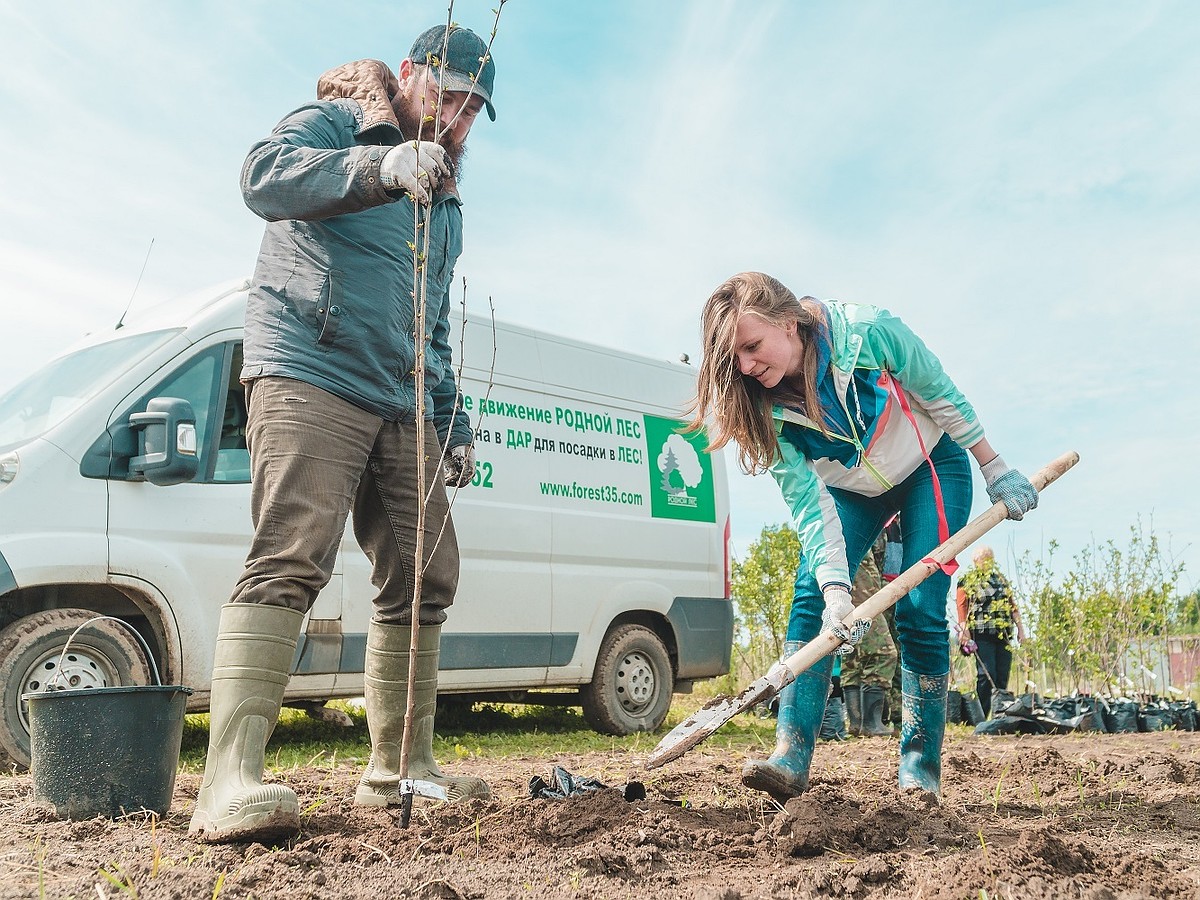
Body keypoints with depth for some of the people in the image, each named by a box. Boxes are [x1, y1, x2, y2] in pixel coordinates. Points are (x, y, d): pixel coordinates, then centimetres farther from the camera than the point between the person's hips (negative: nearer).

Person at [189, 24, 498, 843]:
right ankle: (231, 781, -24)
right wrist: (382, 166, -32)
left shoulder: (445, 204, 27)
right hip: (311, 375, -8)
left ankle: (400, 767, 12)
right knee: (290, 562, -22)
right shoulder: (338, 122, 6)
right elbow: (266, 174, -17)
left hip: (402, 407, 8)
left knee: (424, 579, 3)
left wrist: (456, 425, 19)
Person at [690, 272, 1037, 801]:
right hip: (852, 491, 3)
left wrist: (994, 468, -7)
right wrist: (835, 589, -35)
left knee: (919, 612, -13)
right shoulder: (767, 411, -23)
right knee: (810, 598, -15)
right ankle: (791, 761, -17)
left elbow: (941, 395, -15)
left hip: (931, 469, -2)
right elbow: (808, 504, -24)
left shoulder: (868, 333, -31)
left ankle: (921, 773, -3)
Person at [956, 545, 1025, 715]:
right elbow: (962, 606, -6)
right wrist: (964, 630, -16)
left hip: (1004, 634, 6)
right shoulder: (967, 580, 2)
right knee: (986, 675, -11)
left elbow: (1013, 605, 21)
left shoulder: (1001, 579, 21)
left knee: (1003, 676, 5)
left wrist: (1020, 627, 14)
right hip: (982, 635, -6)